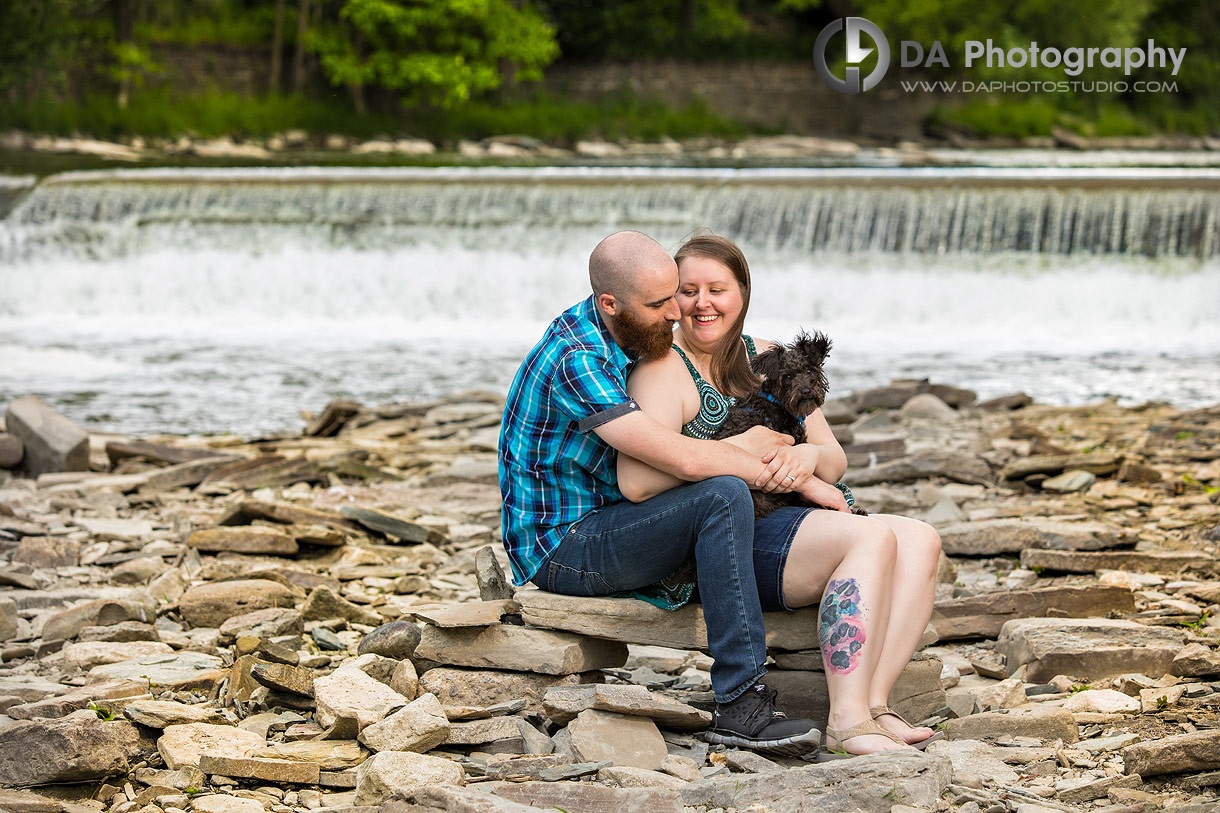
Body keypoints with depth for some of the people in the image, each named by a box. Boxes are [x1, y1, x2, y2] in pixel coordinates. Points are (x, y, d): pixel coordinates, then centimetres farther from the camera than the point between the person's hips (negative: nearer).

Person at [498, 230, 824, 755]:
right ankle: (739, 707, -28)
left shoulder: (628, 336, 7)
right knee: (723, 496, -26)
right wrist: (765, 464, -14)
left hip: (600, 524, 10)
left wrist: (747, 445, -10)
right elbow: (680, 459, -30)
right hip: (560, 548, -10)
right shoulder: (576, 360, -24)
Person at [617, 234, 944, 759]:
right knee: (874, 536, -28)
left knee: (920, 541, -15)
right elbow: (636, 482, -21)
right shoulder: (664, 370, -4)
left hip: (789, 525, 8)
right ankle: (847, 723, -40)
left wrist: (810, 456, -10)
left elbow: (836, 463, 16)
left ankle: (872, 704, -29)